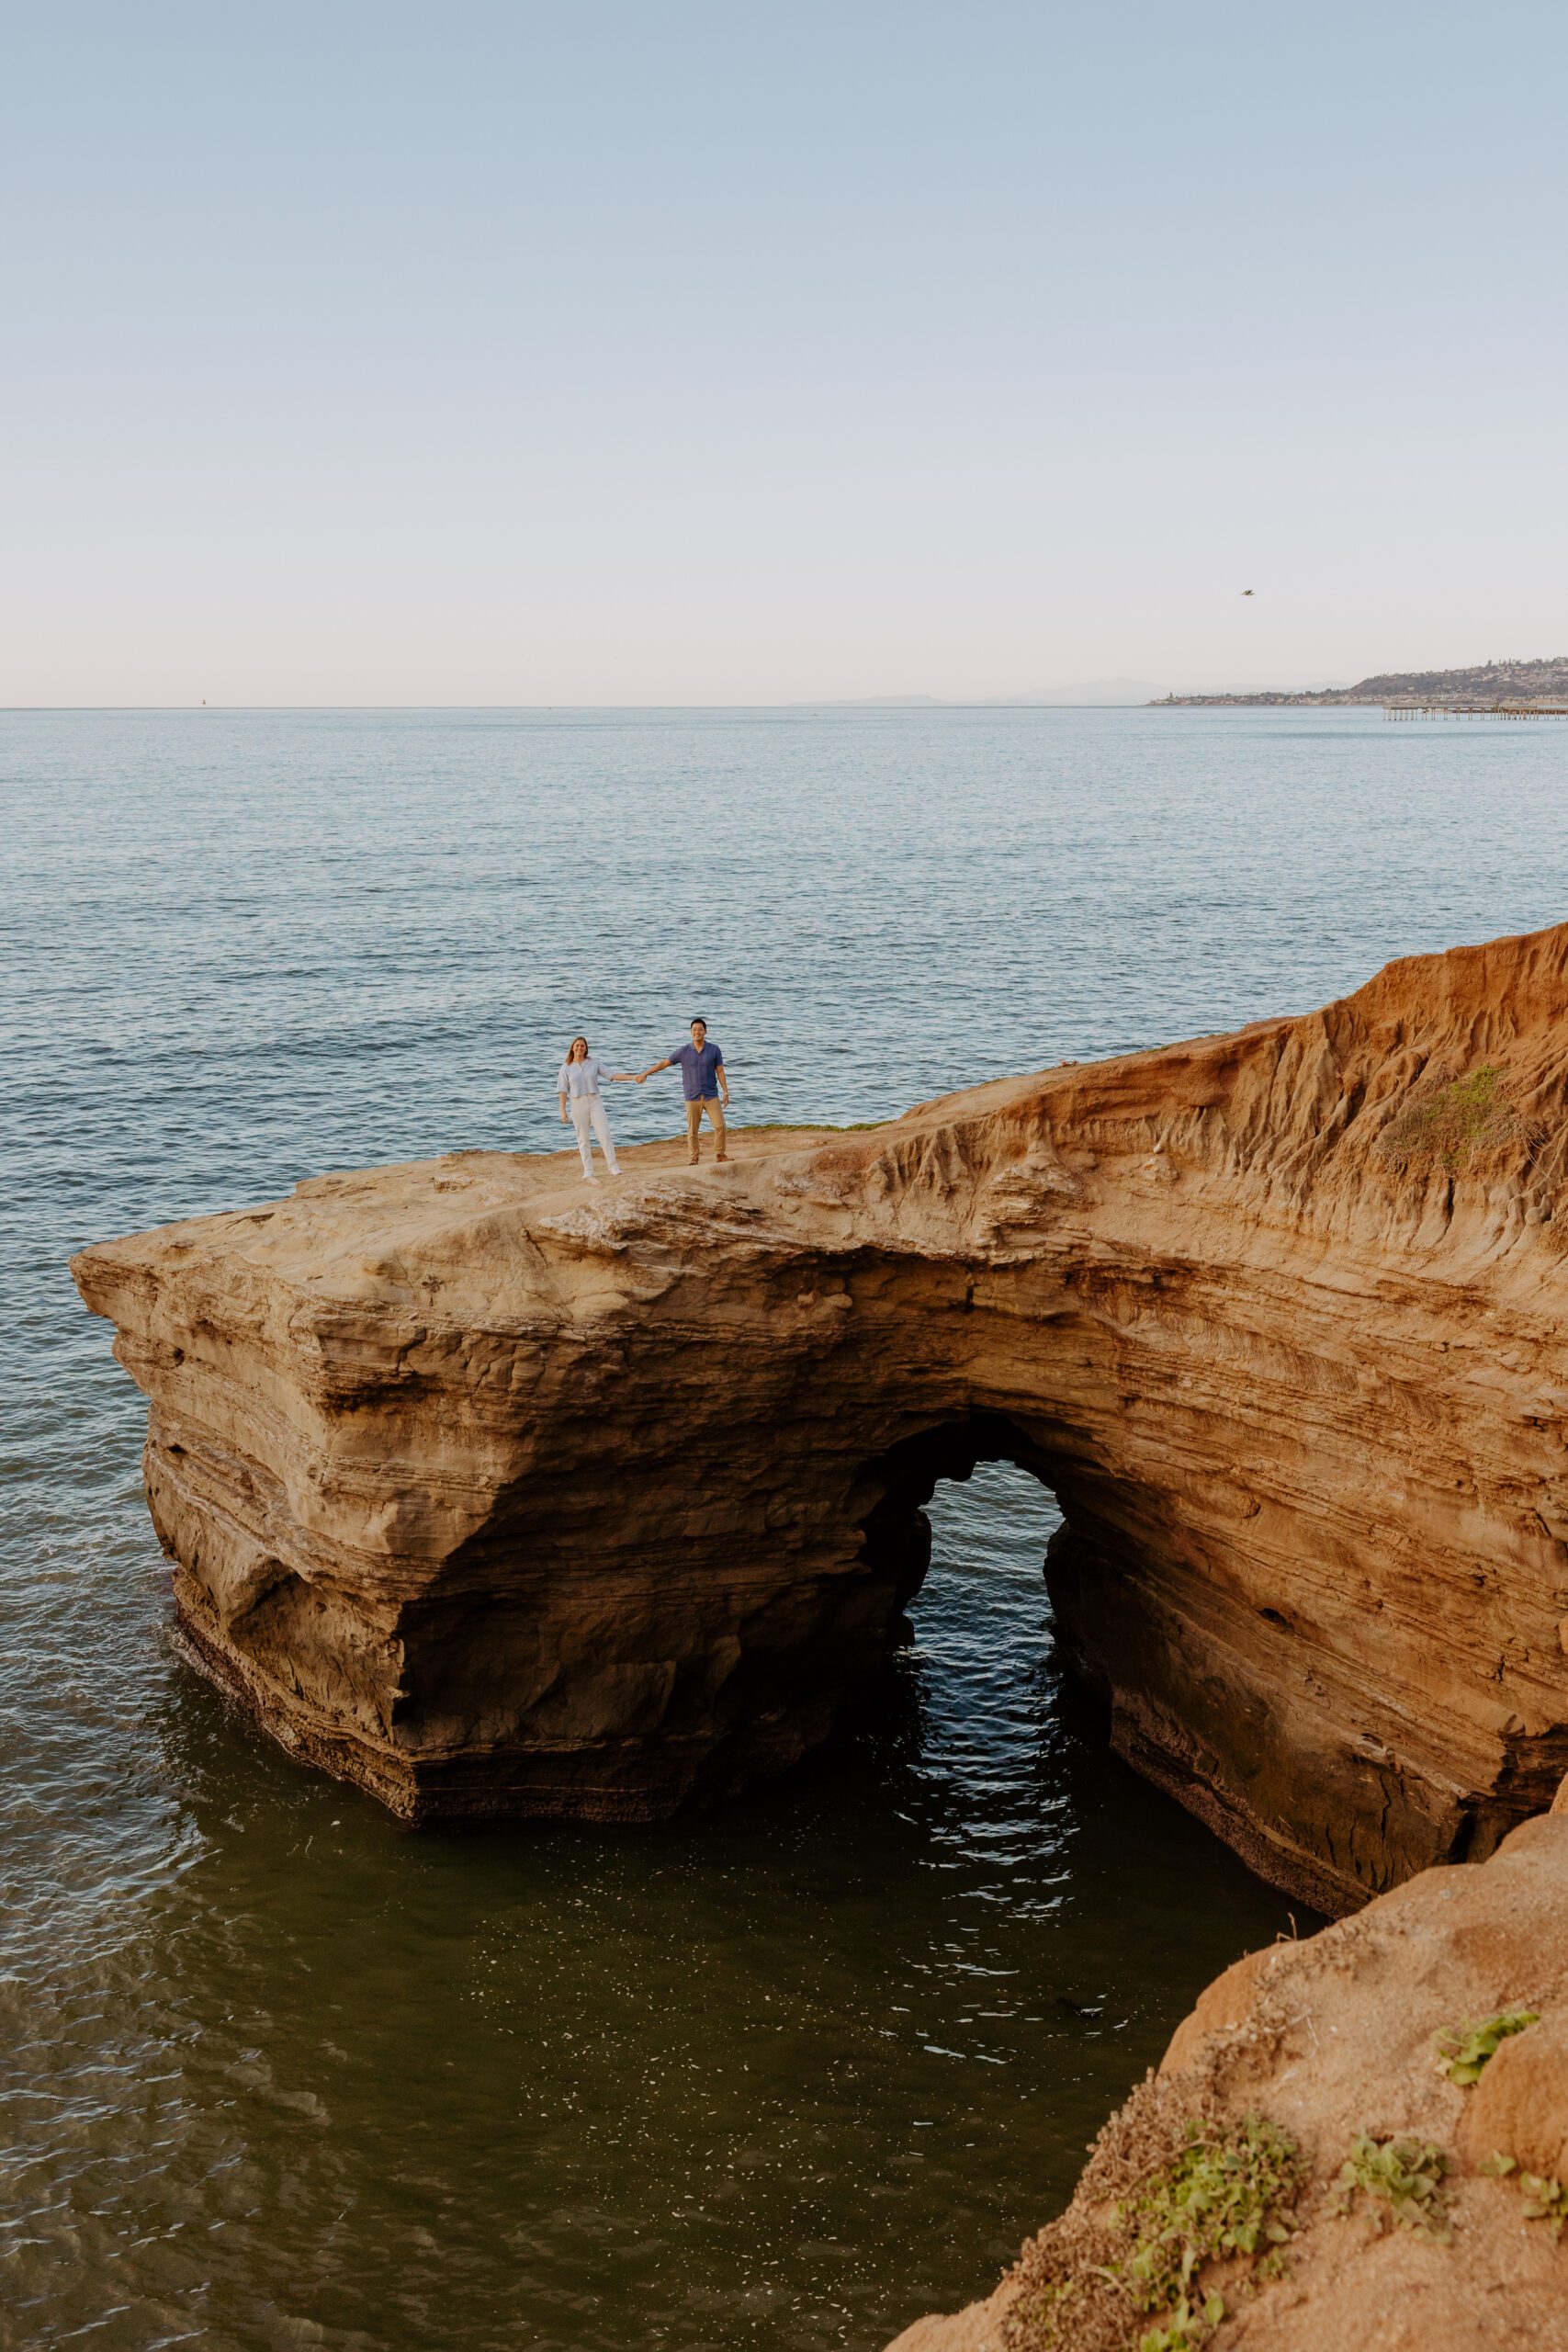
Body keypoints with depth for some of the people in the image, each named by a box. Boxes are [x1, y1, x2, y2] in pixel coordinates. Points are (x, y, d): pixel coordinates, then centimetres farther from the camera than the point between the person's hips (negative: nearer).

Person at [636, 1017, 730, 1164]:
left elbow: (720, 1072, 2)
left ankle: (721, 1155, 7)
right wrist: (644, 1074, 7)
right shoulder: (684, 1051, 0)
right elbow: (663, 1063, 6)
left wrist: (726, 1092, -4)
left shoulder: (714, 1050, 0)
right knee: (692, 1130, 2)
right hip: (692, 1098, 0)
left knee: (720, 1126, -7)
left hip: (711, 1096, 0)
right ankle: (693, 1160, 11)